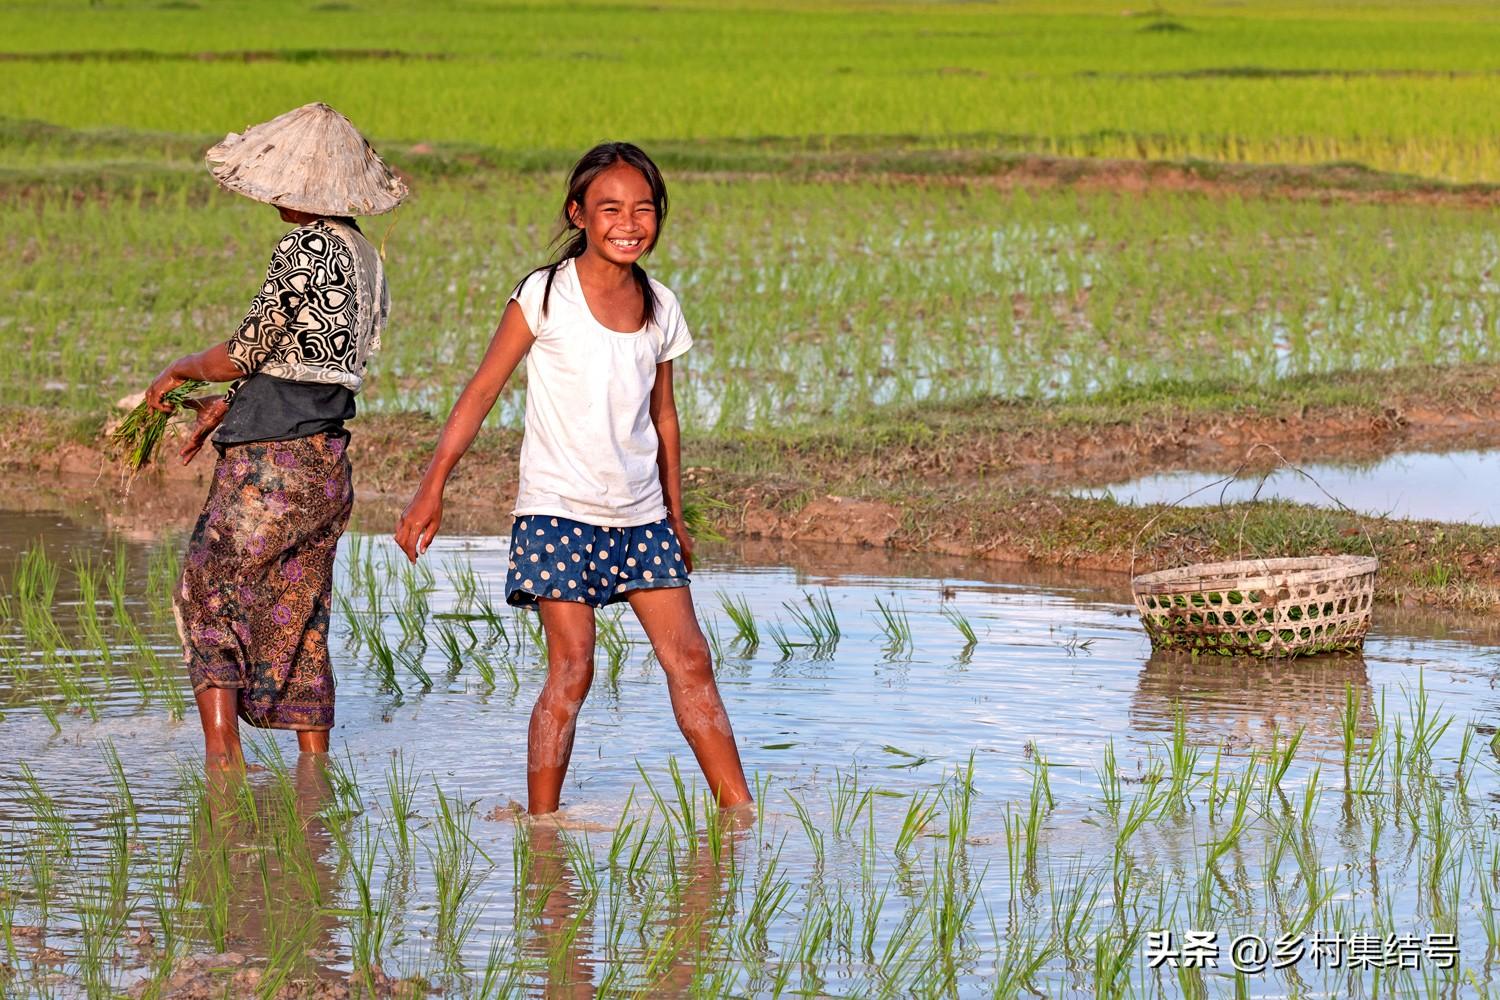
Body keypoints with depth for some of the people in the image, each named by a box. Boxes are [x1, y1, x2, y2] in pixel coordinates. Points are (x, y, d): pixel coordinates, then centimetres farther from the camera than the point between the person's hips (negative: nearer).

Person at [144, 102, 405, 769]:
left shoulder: (306, 248, -15)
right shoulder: (364, 257, 12)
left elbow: (245, 353, -11)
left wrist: (178, 370, 7)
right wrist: (227, 403, 20)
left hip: (272, 463, -8)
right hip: (328, 463, 8)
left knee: (205, 596, 2)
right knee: (297, 624, 14)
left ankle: (221, 754, -6)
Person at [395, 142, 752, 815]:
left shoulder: (660, 307, 7)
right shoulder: (546, 296, -7)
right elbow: (481, 392, -5)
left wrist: (674, 517, 20)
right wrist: (431, 491, -10)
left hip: (640, 514, 5)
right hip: (560, 509, -5)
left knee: (689, 659, 2)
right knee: (571, 671, -8)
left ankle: (739, 810, 8)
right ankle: (539, 823, 0)